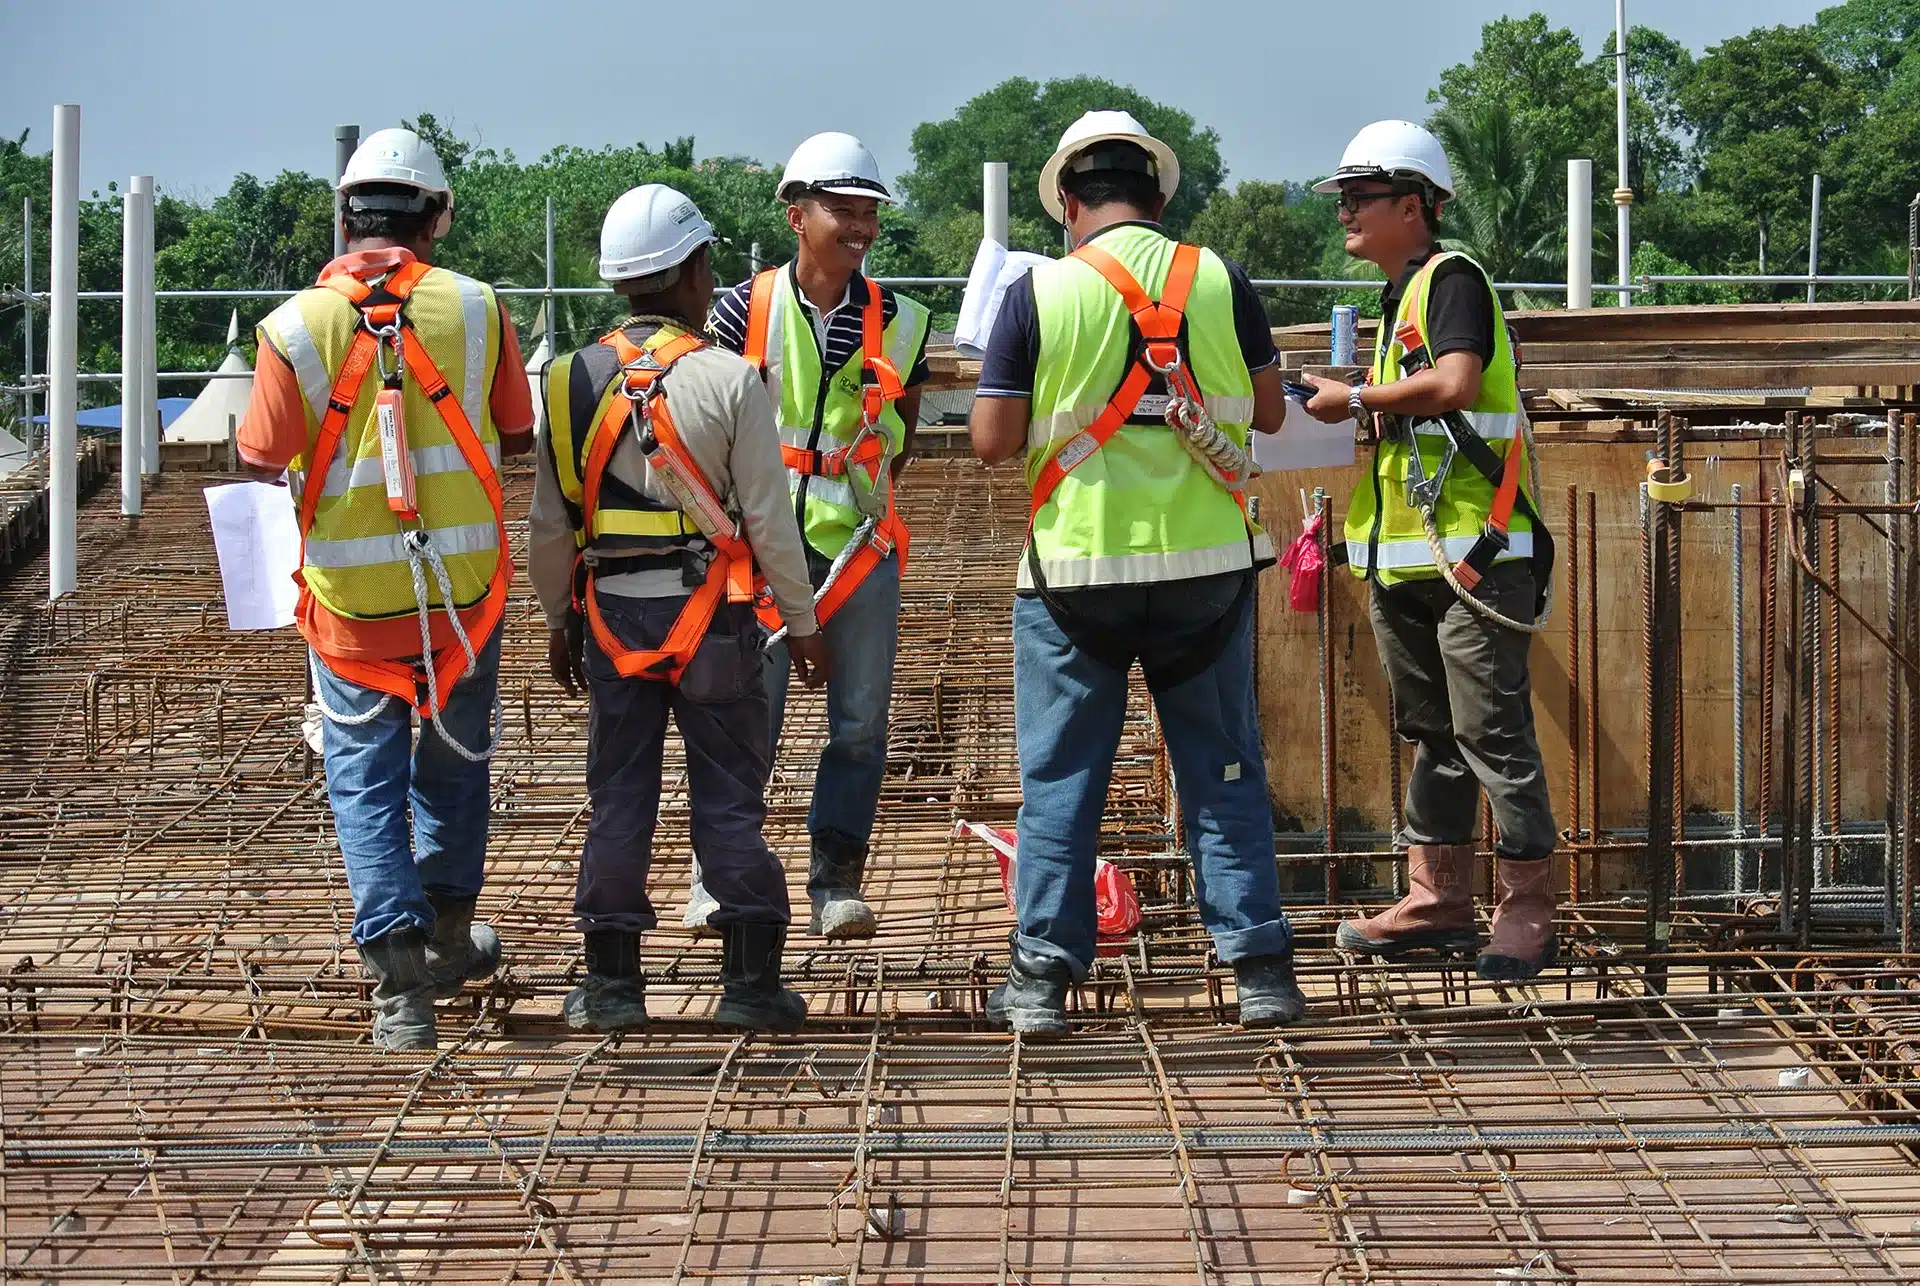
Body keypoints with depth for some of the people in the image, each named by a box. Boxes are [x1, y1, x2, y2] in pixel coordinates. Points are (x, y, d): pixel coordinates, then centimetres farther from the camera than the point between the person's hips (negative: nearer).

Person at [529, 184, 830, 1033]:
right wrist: (802, 623, 4)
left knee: (618, 797, 9)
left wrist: (558, 621, 18)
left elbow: (549, 524, 6)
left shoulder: (571, 381, 1)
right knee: (729, 798, 4)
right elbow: (769, 517, -6)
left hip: (611, 616, 3)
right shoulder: (730, 380, -9)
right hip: (710, 612, -3)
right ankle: (750, 979, 5)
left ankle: (611, 983, 11)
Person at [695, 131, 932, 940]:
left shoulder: (897, 322, 6)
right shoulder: (747, 308, 0)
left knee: (859, 722, 2)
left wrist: (866, 488, 7)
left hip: (862, 545, 2)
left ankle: (837, 882, 11)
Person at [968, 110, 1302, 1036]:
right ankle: (1258, 966, 8)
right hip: (1207, 562, 2)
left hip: (1078, 567, -2)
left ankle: (1043, 975, 8)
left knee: (1060, 775, 7)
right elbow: (1269, 413, 9)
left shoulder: (1036, 295, -6)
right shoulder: (1219, 282, 0)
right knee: (1223, 769, 9)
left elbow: (993, 442, -6)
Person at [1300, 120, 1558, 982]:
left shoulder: (1451, 280, -10)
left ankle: (1525, 910, -2)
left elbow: (1454, 384, -26)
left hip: (1472, 554, -10)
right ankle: (1436, 899, 20)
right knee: (1431, 733, 13)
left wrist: (1355, 400, -15)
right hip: (1407, 557, 10)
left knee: (1492, 732, -7)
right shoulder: (1401, 297, 19)